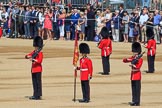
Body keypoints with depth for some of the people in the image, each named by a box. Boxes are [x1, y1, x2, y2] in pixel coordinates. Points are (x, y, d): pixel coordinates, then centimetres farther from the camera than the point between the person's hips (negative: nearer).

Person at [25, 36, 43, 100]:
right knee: (34, 83, 10)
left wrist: (33, 59, -31)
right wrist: (28, 56, -11)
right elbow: (26, 56, 12)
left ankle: (38, 95, -5)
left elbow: (39, 61, -21)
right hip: (33, 70, 8)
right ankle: (35, 95, 16)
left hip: (38, 70, -8)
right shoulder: (33, 52, 15)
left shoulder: (40, 53, -7)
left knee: (38, 82, -6)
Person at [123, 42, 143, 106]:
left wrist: (132, 65, -37)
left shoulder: (140, 59, -7)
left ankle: (137, 102, -4)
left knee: (137, 89, -5)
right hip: (133, 74, 7)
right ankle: (134, 101, 15)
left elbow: (138, 66, -23)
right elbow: (124, 60, 7)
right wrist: (128, 59, -11)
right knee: (133, 89, 9)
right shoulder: (132, 58, 13)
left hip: (137, 75, -7)